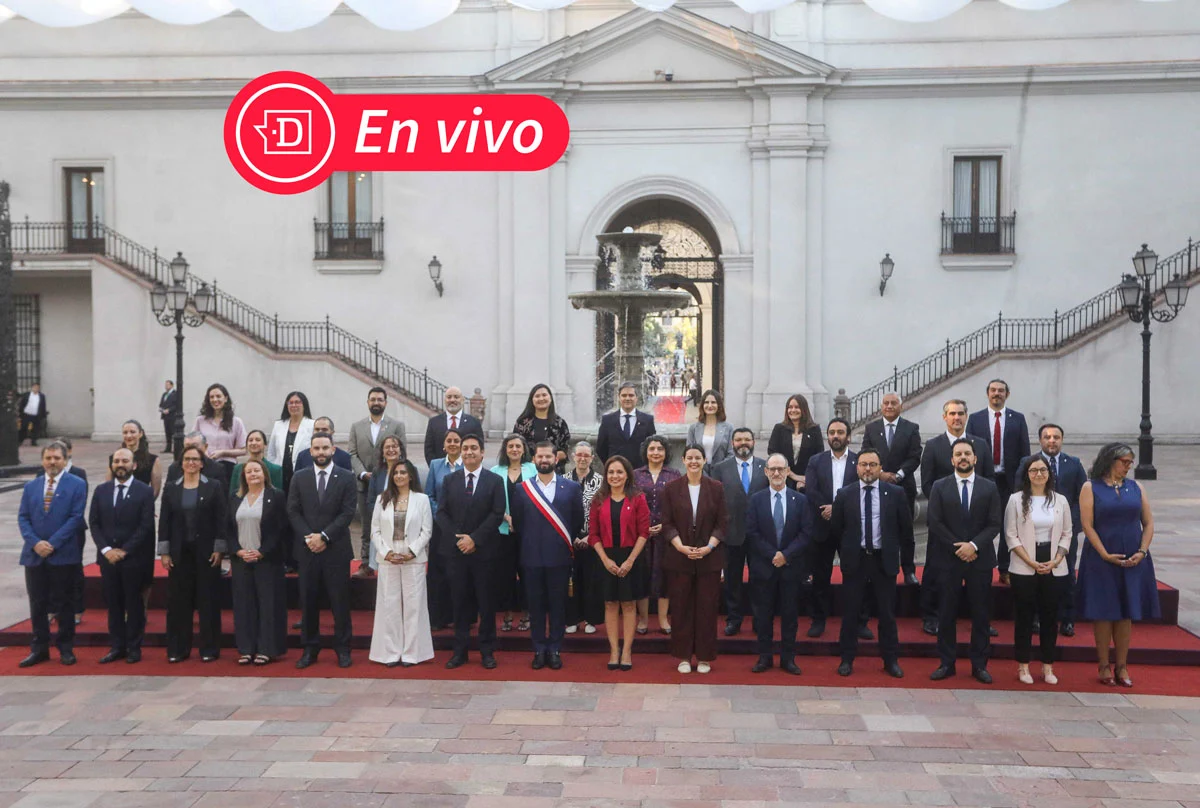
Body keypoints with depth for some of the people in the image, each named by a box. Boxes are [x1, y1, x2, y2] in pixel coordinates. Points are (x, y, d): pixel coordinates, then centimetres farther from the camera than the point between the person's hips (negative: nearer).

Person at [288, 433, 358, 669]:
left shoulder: (346, 477, 0)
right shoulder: (299, 477, 7)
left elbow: (348, 512, -6)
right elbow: (293, 512, 3)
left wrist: (324, 536, -14)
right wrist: (308, 537, -10)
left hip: (336, 550, -2)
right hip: (307, 550, 2)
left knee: (340, 601, 3)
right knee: (308, 601, 7)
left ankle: (342, 649, 13)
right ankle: (310, 648, 17)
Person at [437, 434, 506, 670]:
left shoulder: (495, 481, 1)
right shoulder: (450, 480, 8)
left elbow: (497, 515, -6)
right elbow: (441, 513, 4)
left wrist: (474, 539, -14)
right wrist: (457, 538, -10)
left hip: (483, 551, -2)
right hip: (455, 550, 2)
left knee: (485, 602, 4)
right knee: (460, 601, 7)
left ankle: (487, 651, 13)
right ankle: (460, 650, 15)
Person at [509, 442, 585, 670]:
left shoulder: (571, 488, 2)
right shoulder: (521, 489, 3)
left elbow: (577, 520, 7)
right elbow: (517, 521, 9)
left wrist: (566, 542, 8)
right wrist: (530, 541, 8)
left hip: (559, 556, 0)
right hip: (532, 557, 1)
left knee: (558, 605, 6)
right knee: (536, 605, 7)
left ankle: (554, 649, 16)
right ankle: (539, 650, 17)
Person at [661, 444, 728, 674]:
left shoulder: (716, 488, 2)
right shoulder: (671, 488, 2)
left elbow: (721, 523, 1)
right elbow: (667, 523, 0)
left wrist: (709, 546, -13)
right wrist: (681, 546, -14)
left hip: (709, 558, 0)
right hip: (679, 557, 0)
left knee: (707, 607, 4)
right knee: (682, 607, 4)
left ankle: (704, 656, 14)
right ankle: (684, 656, 14)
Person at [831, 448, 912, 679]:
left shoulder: (895, 493, 0)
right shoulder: (844, 495, 0)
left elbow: (906, 528, 5)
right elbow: (835, 530, 8)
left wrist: (906, 560, 6)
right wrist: (846, 554, 9)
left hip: (884, 561, 0)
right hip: (854, 561, 0)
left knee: (887, 613, 8)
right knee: (851, 612, 6)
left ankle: (891, 661, 20)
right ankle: (847, 660, 17)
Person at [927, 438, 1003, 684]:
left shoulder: (989, 488, 5)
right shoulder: (940, 487, 3)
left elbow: (994, 524, -1)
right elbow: (935, 523, -2)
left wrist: (974, 545, -14)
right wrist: (958, 548, -10)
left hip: (980, 558, 1)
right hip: (949, 559, 0)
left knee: (981, 614, 5)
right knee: (946, 613, 3)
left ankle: (979, 664, 14)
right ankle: (947, 663, 11)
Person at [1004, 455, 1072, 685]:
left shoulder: (1060, 501, 7)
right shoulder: (1016, 500, 0)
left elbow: (1066, 534, 8)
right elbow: (1011, 535, -3)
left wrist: (1055, 561, -6)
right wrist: (1031, 562, -11)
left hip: (1054, 569, 2)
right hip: (1024, 569, -2)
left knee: (1050, 616, 6)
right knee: (1025, 616, 3)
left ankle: (1048, 666, 15)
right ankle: (1023, 666, 11)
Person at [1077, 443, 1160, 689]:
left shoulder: (1136, 487, 8)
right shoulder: (1090, 487, -2)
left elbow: (1149, 523, 7)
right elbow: (1087, 524, -7)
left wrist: (1142, 552, -6)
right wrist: (1106, 555, -13)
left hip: (1133, 561, 3)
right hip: (1101, 560, -3)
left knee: (1126, 613, 7)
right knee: (1103, 613, 2)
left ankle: (1122, 667, 15)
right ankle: (1104, 667, 10)